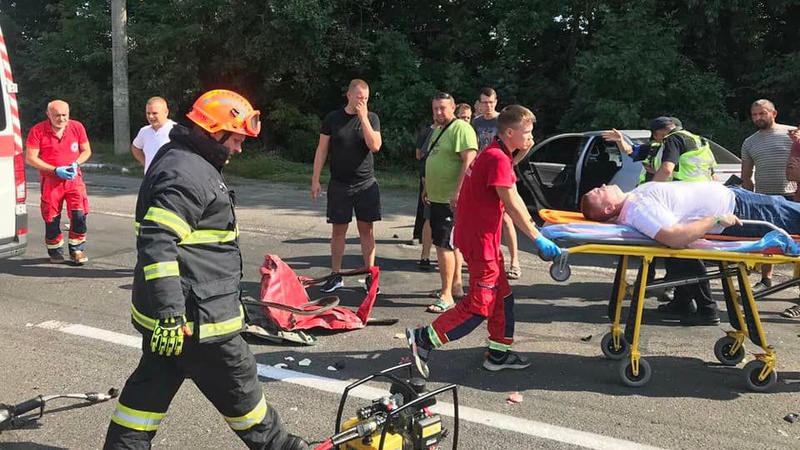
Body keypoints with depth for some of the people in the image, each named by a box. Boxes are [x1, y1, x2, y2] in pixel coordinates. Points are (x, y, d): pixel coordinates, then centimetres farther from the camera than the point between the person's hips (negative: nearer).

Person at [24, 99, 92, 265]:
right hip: (50, 180, -1)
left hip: (74, 178, 1)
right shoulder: (37, 131, -7)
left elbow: (86, 151, 11)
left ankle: (77, 250, 7)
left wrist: (76, 164, -9)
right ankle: (55, 251, 25)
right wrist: (56, 170, -14)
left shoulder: (77, 127, 1)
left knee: (79, 215, -9)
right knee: (52, 218, 6)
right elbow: (30, 158, -7)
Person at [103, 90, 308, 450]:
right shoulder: (186, 174, -20)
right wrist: (170, 313, -31)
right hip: (195, 316, -10)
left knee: (153, 383, 16)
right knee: (237, 386, 8)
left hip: (172, 312, 10)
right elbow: (157, 242, -29)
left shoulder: (180, 160, 15)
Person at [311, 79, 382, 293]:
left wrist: (363, 118, -16)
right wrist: (315, 179, 0)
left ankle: (370, 275, 10)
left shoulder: (371, 118, 2)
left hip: (366, 184, 0)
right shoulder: (333, 119, 2)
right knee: (338, 229, 6)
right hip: (339, 184, 0)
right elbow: (322, 149, 4)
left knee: (366, 229, 3)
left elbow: (375, 146, -13)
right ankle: (335, 276, 15)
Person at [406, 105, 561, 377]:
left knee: (502, 295, 17)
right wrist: (538, 239, -15)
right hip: (479, 239, -11)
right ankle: (423, 340, -2)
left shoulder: (496, 154, 13)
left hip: (484, 237, 11)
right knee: (480, 304, -5)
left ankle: (499, 354, 27)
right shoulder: (498, 158, -19)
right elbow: (512, 206, -20)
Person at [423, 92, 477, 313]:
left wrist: (458, 192, -27)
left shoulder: (461, 129, -13)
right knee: (453, 243, 17)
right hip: (437, 197, 10)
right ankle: (456, 285, 27)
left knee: (444, 244, -12)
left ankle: (446, 296, -8)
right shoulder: (438, 130, 17)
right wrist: (428, 190, 25)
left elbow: (469, 161, -22)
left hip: (451, 199, -10)